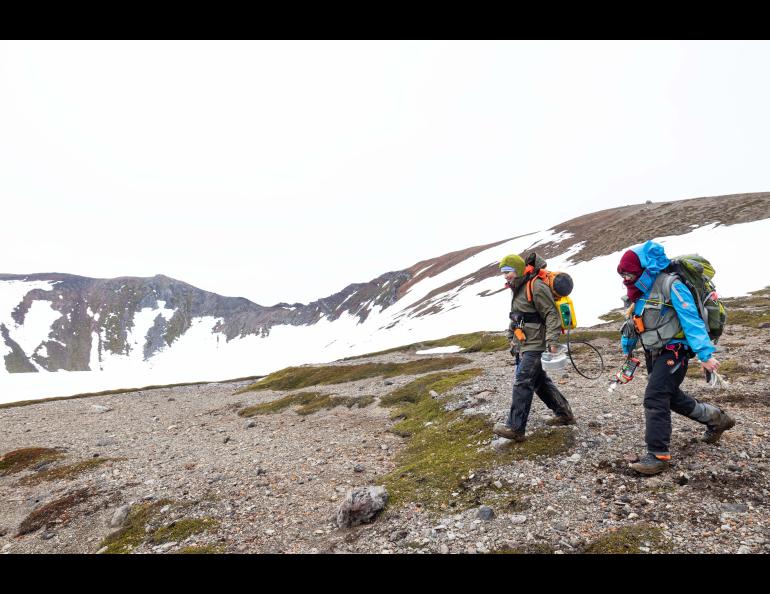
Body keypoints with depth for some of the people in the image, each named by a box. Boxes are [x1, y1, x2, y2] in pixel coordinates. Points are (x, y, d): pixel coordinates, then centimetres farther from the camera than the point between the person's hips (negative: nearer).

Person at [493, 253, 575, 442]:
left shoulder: (536, 286, -16)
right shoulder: (519, 288, 15)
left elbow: (551, 314, -19)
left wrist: (552, 341, -25)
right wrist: (512, 337, 21)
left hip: (535, 345, -10)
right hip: (524, 345, 10)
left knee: (522, 384, -10)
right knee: (540, 382, 18)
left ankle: (515, 428, -7)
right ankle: (564, 414, 32)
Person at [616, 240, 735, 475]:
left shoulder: (670, 285, -19)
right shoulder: (641, 291, 8)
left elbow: (691, 320, -23)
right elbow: (633, 322, 20)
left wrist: (705, 354, -26)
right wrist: (627, 347, 27)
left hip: (673, 352, -9)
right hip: (654, 354, 9)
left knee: (655, 399, -15)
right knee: (672, 397, 19)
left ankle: (658, 455, -7)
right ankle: (717, 418, 41)